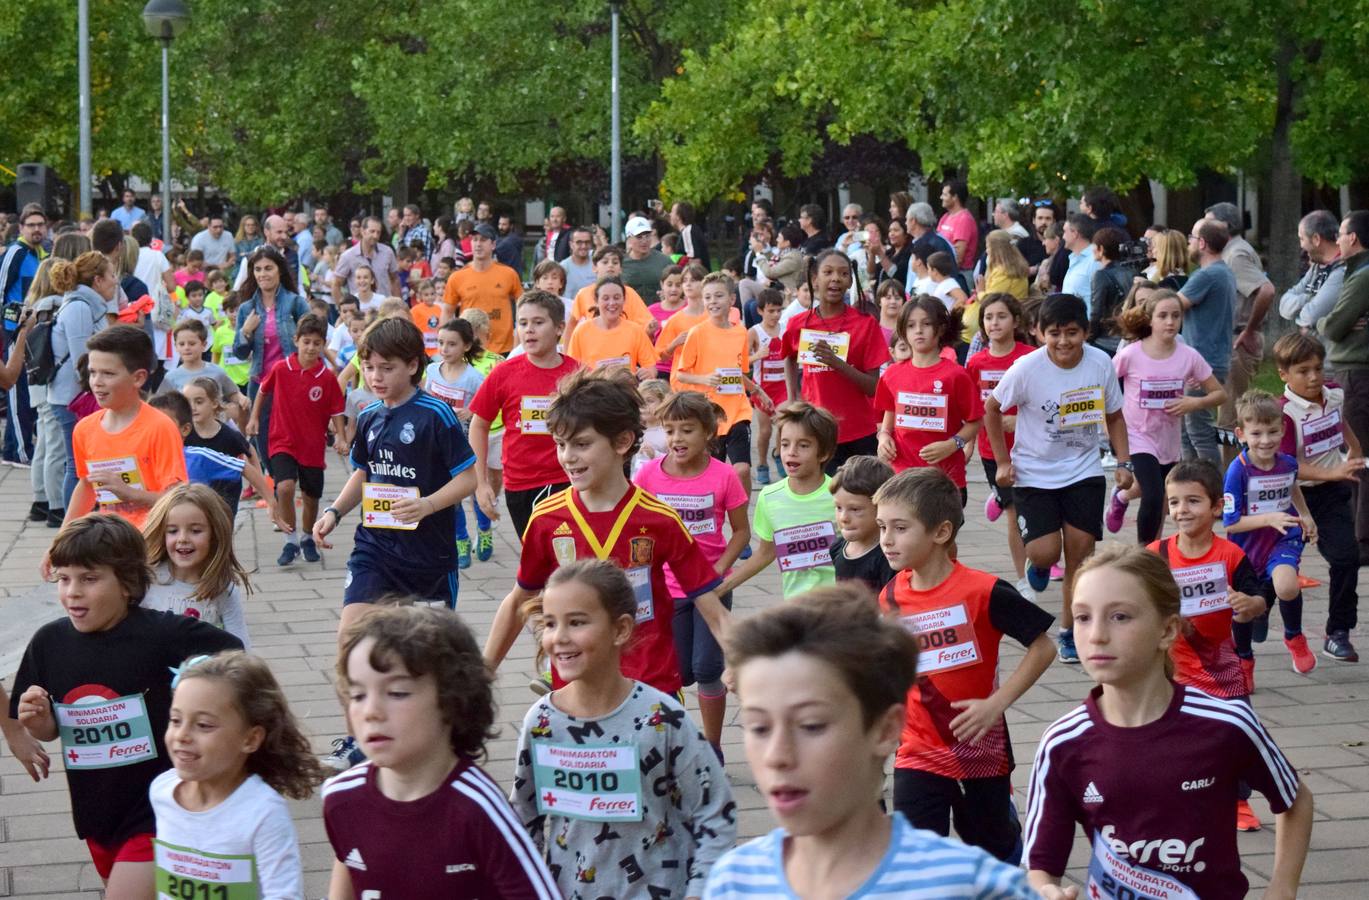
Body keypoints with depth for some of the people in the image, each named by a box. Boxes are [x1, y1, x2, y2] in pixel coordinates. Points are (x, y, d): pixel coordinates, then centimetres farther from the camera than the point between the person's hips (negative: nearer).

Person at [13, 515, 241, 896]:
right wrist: (37, 721, -12)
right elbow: (50, 730, 8)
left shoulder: (161, 634, -20)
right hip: (95, 811, 6)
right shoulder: (48, 643, -5)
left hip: (156, 813, -6)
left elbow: (236, 658, -6)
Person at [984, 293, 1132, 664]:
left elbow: (1114, 415, 7)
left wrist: (1124, 462, -2)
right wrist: (1003, 462, -2)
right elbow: (992, 409, -2)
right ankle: (1039, 565, 27)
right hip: (1033, 474, -2)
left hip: (1084, 472, 2)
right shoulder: (1027, 369, -17)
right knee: (1045, 552, -12)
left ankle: (1069, 633, 14)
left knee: (1080, 555, -1)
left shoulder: (1101, 363, -9)